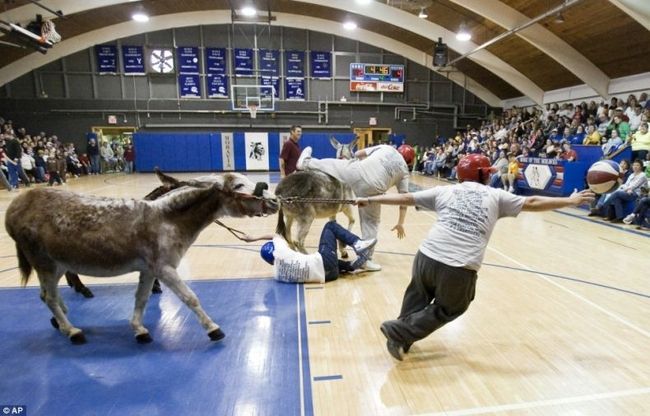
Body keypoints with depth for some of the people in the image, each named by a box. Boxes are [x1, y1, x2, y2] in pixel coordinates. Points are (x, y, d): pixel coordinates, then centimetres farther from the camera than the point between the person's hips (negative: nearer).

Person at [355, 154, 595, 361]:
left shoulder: (445, 191, 15)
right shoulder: (495, 196, 14)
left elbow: (405, 198, 14)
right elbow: (532, 203, 17)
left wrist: (370, 200, 21)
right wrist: (570, 201, 30)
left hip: (427, 257, 2)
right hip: (460, 271, -1)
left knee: (418, 296, 31)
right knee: (447, 310, 24)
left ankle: (401, 338, 34)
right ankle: (400, 331, 14)